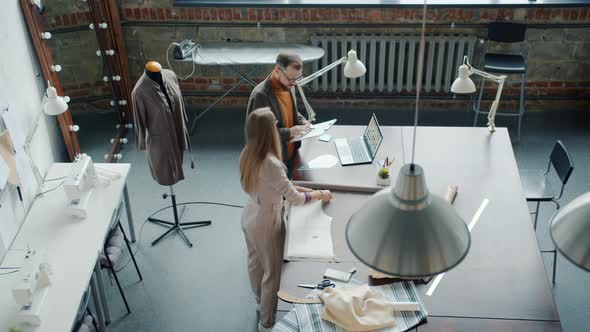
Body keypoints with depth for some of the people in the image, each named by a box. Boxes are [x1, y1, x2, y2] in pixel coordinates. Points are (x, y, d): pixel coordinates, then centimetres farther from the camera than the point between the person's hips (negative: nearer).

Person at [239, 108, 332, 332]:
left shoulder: (247, 155, -7)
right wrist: (319, 194, -9)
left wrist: (299, 188, 2)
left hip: (250, 217, 8)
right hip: (266, 223, -8)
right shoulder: (270, 163, -34)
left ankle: (260, 299, 56)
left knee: (255, 262, 30)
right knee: (272, 272, 12)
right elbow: (295, 199, -25)